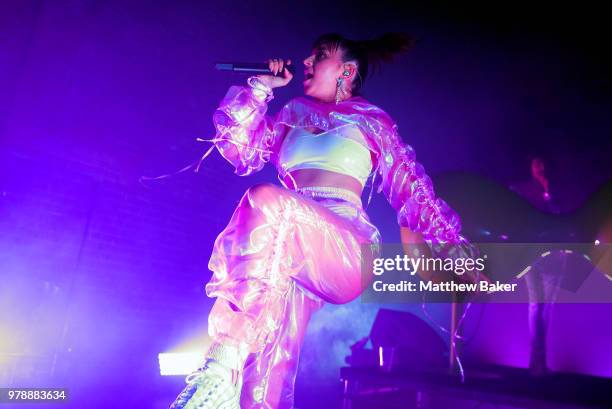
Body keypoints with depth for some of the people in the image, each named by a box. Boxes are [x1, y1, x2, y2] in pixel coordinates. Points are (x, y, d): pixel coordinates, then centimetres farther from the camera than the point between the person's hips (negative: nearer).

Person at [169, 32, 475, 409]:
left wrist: (455, 252, 2)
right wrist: (262, 87, 15)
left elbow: (412, 190, 9)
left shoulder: (371, 118, 14)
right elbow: (239, 149, 15)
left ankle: (222, 368, -35)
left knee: (266, 200, -30)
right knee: (285, 277, -29)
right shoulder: (293, 113, 25)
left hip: (347, 252, -3)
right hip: (287, 247, 4)